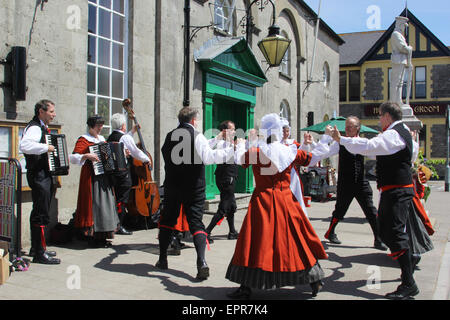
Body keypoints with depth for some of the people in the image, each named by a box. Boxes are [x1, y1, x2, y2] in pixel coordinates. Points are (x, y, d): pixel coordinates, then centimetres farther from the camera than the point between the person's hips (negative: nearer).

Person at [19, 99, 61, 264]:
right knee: (42, 214, -9)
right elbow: (24, 145, -34)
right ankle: (40, 254, -4)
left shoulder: (42, 128, 17)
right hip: (39, 176, -11)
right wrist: (46, 147, -28)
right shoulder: (34, 128, -15)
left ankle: (36, 248, 27)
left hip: (44, 176, 11)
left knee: (38, 213, 16)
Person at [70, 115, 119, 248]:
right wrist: (87, 156, -30)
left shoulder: (102, 139, 18)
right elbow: (73, 157, -16)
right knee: (94, 204, -9)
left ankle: (102, 237, 15)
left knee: (105, 204, 7)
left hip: (104, 176, 8)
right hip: (91, 176, -8)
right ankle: (93, 238, -2)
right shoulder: (83, 140, -6)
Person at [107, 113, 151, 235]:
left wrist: (132, 131, 38)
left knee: (117, 199, 14)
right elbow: (136, 152, -7)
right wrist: (147, 159, 10)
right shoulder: (125, 138, -12)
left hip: (113, 173, 8)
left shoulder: (111, 137, 12)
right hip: (123, 174, -8)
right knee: (122, 200, -3)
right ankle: (118, 226, 0)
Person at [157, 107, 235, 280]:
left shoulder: (169, 136, 6)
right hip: (193, 188, -3)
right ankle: (201, 261, -15)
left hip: (172, 186, 3)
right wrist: (231, 149, -12)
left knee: (167, 220, 17)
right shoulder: (197, 136, -9)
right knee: (196, 222, 0)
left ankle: (162, 259, 23)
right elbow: (209, 158, -19)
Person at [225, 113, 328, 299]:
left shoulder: (255, 152, -9)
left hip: (262, 201, -3)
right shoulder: (291, 152, -2)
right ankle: (315, 278, 23)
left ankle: (246, 287, 3)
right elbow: (313, 158, 15)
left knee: (254, 240, 1)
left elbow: (239, 160, 11)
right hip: (286, 200, 3)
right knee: (296, 238, 14)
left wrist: (241, 146, 30)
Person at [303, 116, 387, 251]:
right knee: (339, 211, 10)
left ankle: (378, 240, 16)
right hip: (345, 184, -2)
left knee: (371, 212, 3)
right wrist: (327, 135, -21)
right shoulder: (340, 143, -4)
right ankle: (330, 233, 33)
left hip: (361, 183, 2)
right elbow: (323, 153, -10)